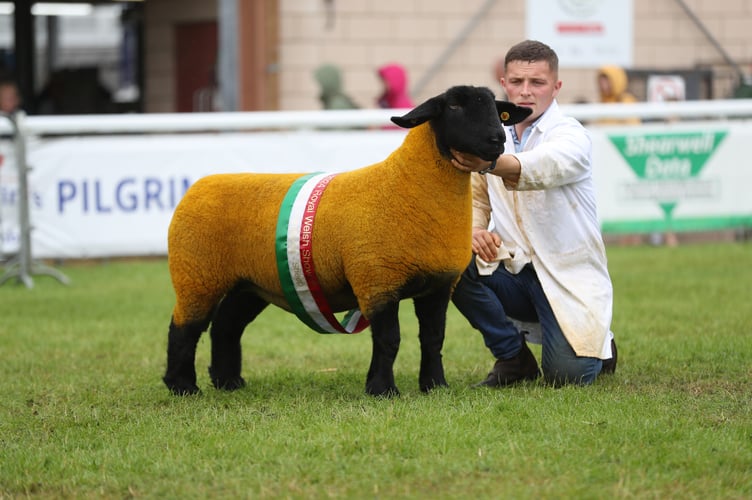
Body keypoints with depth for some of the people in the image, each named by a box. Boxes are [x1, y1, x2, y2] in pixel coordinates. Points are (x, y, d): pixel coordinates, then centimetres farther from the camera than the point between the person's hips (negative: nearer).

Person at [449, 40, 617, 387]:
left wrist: (489, 163, -58)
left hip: (567, 277, -4)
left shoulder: (571, 136, -13)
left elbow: (540, 168, -36)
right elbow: (477, 199, 14)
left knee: (566, 375, -23)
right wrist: (474, 230, -12)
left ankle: (598, 346, 18)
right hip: (513, 271, 4)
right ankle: (514, 358, -4)